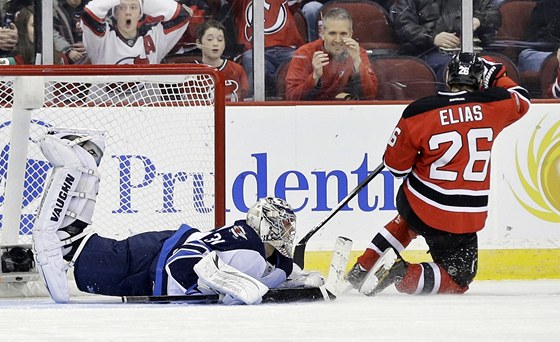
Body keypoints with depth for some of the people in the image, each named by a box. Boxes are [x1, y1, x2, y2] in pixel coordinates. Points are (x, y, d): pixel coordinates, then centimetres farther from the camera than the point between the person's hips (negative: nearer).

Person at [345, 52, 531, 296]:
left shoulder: (418, 113, -10)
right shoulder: (492, 105, -7)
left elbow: (396, 165, 0)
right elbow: (521, 100, 17)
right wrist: (496, 74, 27)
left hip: (420, 203, 2)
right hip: (464, 220, -2)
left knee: (409, 220, 38)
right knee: (458, 280, 11)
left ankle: (363, 268, 26)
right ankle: (402, 275, -15)